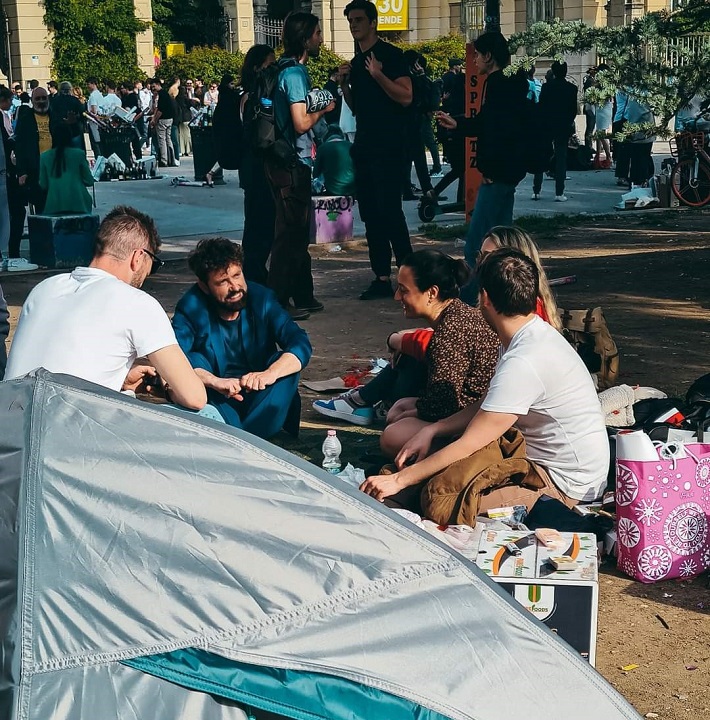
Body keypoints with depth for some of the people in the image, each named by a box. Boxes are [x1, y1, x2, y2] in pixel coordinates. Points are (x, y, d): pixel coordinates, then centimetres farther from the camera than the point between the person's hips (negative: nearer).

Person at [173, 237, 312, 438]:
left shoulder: (262, 298, -9)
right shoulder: (191, 307, -13)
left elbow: (301, 344, -18)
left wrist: (270, 373, -37)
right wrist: (215, 382, -41)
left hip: (259, 398, 1)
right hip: (217, 401, -1)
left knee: (285, 363, -24)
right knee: (195, 361, -26)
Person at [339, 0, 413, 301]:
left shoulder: (390, 54, -6)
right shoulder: (356, 62, 17)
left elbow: (405, 96, -15)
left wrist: (378, 75, -25)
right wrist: (343, 83, 5)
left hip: (388, 147, -8)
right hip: (363, 146, 8)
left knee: (390, 211, -12)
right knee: (371, 216, 7)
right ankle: (382, 279, 11)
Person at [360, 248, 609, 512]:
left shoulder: (523, 362, -28)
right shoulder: (535, 336, 4)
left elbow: (469, 445, -25)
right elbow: (488, 405, 13)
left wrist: (399, 480, -18)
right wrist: (431, 430, 0)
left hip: (563, 482, -9)